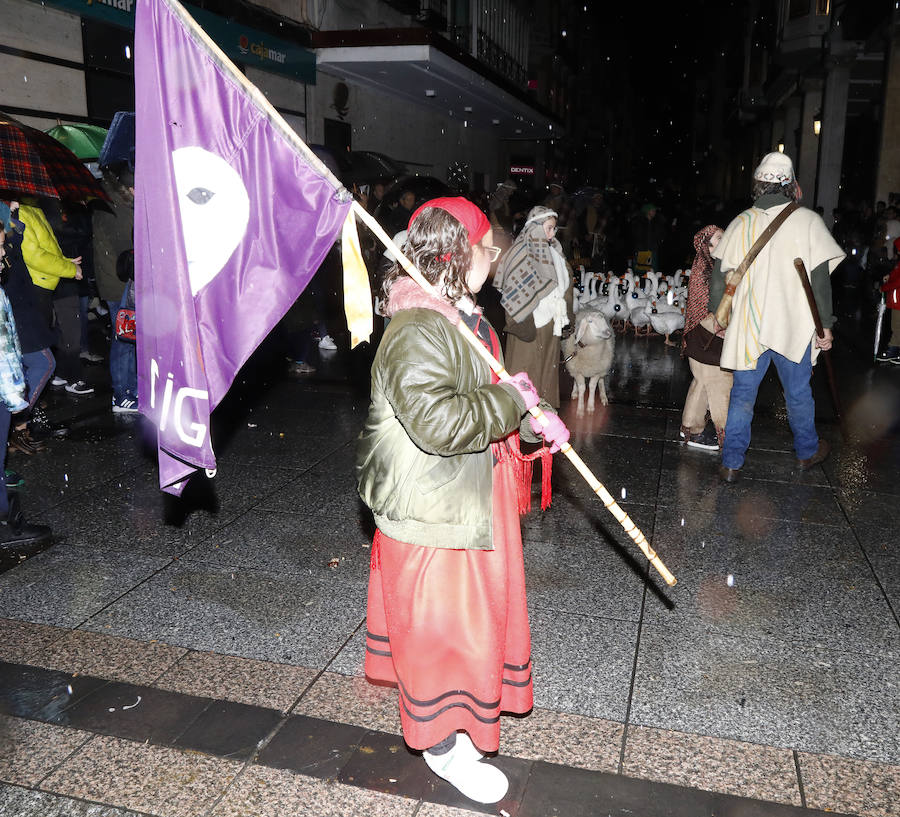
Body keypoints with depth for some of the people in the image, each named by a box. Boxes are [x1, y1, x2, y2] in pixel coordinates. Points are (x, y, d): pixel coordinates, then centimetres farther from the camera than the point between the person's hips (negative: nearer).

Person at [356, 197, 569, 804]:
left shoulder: (463, 316, 8)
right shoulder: (417, 332, -26)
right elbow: (438, 421, -36)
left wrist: (536, 418, 5)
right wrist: (511, 401, -25)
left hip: (468, 498, 10)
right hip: (433, 509, -10)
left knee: (473, 609, 25)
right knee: (444, 622, 5)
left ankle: (464, 702, 48)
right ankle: (445, 743, 25)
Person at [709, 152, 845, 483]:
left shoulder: (742, 223, 2)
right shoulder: (807, 220, -6)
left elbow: (719, 275, 4)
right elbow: (820, 278, -8)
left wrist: (718, 314, 16)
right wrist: (825, 325, -1)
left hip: (748, 327, 1)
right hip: (793, 326, -1)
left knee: (742, 394, 9)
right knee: (798, 393, 16)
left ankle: (731, 464, 10)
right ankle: (807, 452, 37)